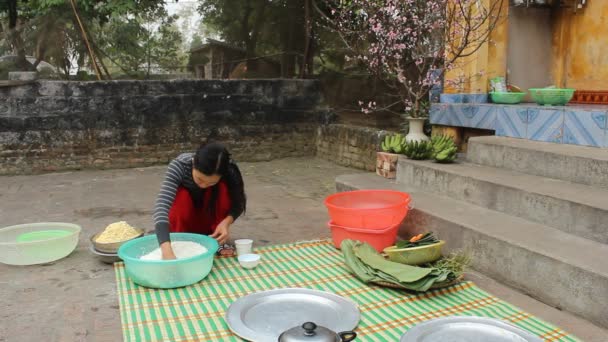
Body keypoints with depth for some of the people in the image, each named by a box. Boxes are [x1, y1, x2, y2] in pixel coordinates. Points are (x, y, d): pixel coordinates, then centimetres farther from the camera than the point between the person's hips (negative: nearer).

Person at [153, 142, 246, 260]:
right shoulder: (180, 164, -34)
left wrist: (226, 222, -38)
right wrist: (167, 252, -60)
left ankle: (218, 241, -11)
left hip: (210, 216, 1)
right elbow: (161, 205, -46)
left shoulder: (228, 170, -29)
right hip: (184, 218, -1)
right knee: (182, 196, -33)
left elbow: (239, 202, -16)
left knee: (223, 187, -29)